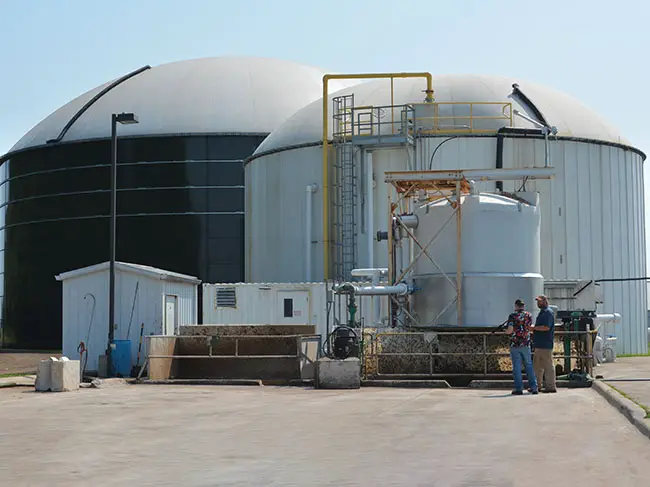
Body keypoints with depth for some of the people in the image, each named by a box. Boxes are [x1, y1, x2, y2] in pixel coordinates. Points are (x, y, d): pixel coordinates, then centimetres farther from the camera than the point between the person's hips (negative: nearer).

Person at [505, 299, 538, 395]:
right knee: (529, 366, 12)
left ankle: (519, 388, -2)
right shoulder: (528, 315, 3)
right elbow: (530, 328, 12)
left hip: (515, 345, -3)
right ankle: (533, 387, 11)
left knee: (517, 367, 0)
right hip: (526, 344, 3)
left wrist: (506, 331, 6)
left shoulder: (513, 316, -8)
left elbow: (510, 330, -16)